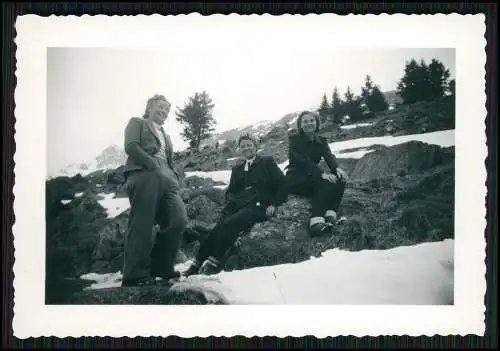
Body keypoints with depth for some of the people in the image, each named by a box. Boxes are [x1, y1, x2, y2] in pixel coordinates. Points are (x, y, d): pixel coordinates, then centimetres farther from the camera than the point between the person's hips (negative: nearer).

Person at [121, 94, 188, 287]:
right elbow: (131, 146, -1)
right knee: (142, 226, -12)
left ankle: (160, 267, -2)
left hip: (166, 179, 6)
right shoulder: (137, 123, 16)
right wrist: (153, 165, -12)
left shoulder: (166, 135, 36)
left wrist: (175, 177, 9)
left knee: (179, 220, -12)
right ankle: (135, 276, -9)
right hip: (144, 175, -6)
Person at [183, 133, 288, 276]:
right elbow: (230, 190, 32)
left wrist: (274, 204, -4)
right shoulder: (237, 168, 29)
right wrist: (230, 200, 8)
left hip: (257, 206, -5)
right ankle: (197, 264, -29)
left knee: (230, 223, -32)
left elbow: (281, 184, 8)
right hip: (237, 206, 5)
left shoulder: (267, 162, 14)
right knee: (218, 228, -23)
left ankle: (213, 263, -35)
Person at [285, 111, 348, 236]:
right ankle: (316, 223, -44)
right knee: (325, 182, -32)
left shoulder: (321, 141, 11)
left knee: (340, 178, -20)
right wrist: (322, 174, -33)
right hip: (295, 180, -6)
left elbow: (329, 156, -7)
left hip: (312, 177, 6)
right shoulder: (294, 139, -5)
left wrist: (337, 169, -30)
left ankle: (330, 216, -35)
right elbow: (303, 160, -19)